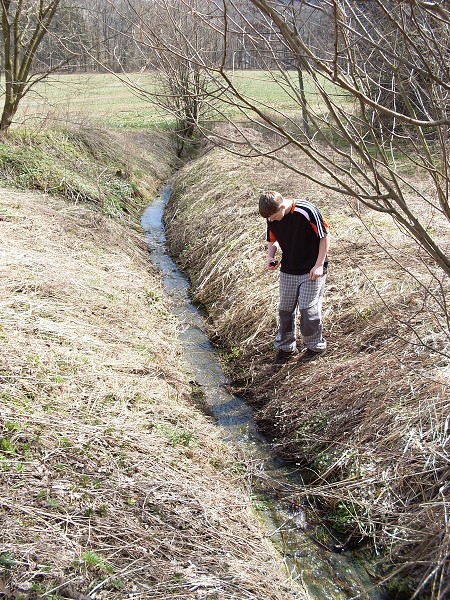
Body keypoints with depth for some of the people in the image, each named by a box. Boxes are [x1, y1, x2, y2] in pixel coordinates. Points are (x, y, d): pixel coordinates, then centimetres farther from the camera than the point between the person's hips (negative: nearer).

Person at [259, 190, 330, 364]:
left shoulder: (307, 211, -23)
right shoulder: (271, 218, -7)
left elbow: (325, 236, -12)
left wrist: (319, 265, -14)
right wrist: (270, 257, -10)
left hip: (311, 270, -5)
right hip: (288, 270, 5)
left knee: (308, 309, -4)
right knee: (285, 309, 10)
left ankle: (315, 346, 18)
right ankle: (286, 347, 27)